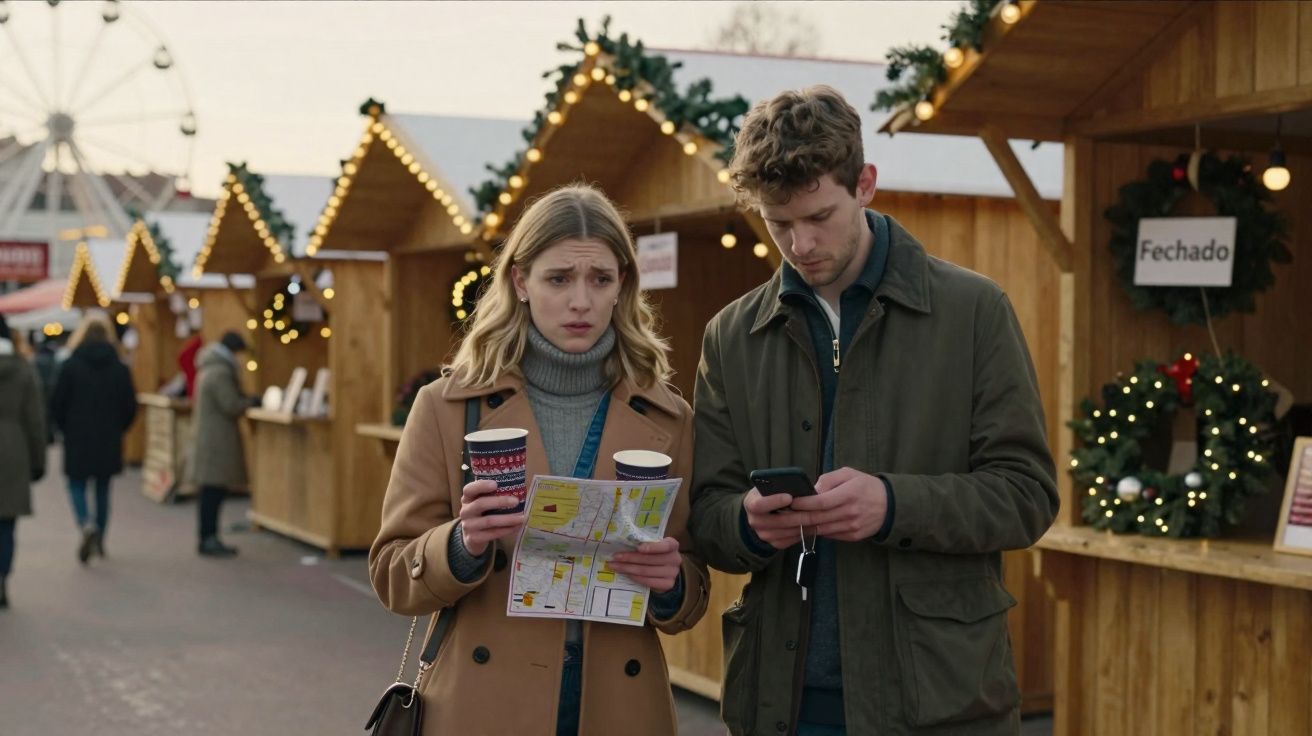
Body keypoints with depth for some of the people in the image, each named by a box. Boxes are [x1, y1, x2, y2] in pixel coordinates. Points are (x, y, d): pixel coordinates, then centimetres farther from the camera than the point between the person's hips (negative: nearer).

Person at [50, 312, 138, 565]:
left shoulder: (71, 365, -7)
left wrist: (65, 429, 11)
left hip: (77, 440, -2)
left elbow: (57, 404, -5)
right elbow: (130, 406, 1)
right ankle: (99, 541, 16)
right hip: (109, 442, 2)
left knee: (77, 487, 6)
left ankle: (87, 525, -20)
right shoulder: (120, 368, 0)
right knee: (103, 489, 12)